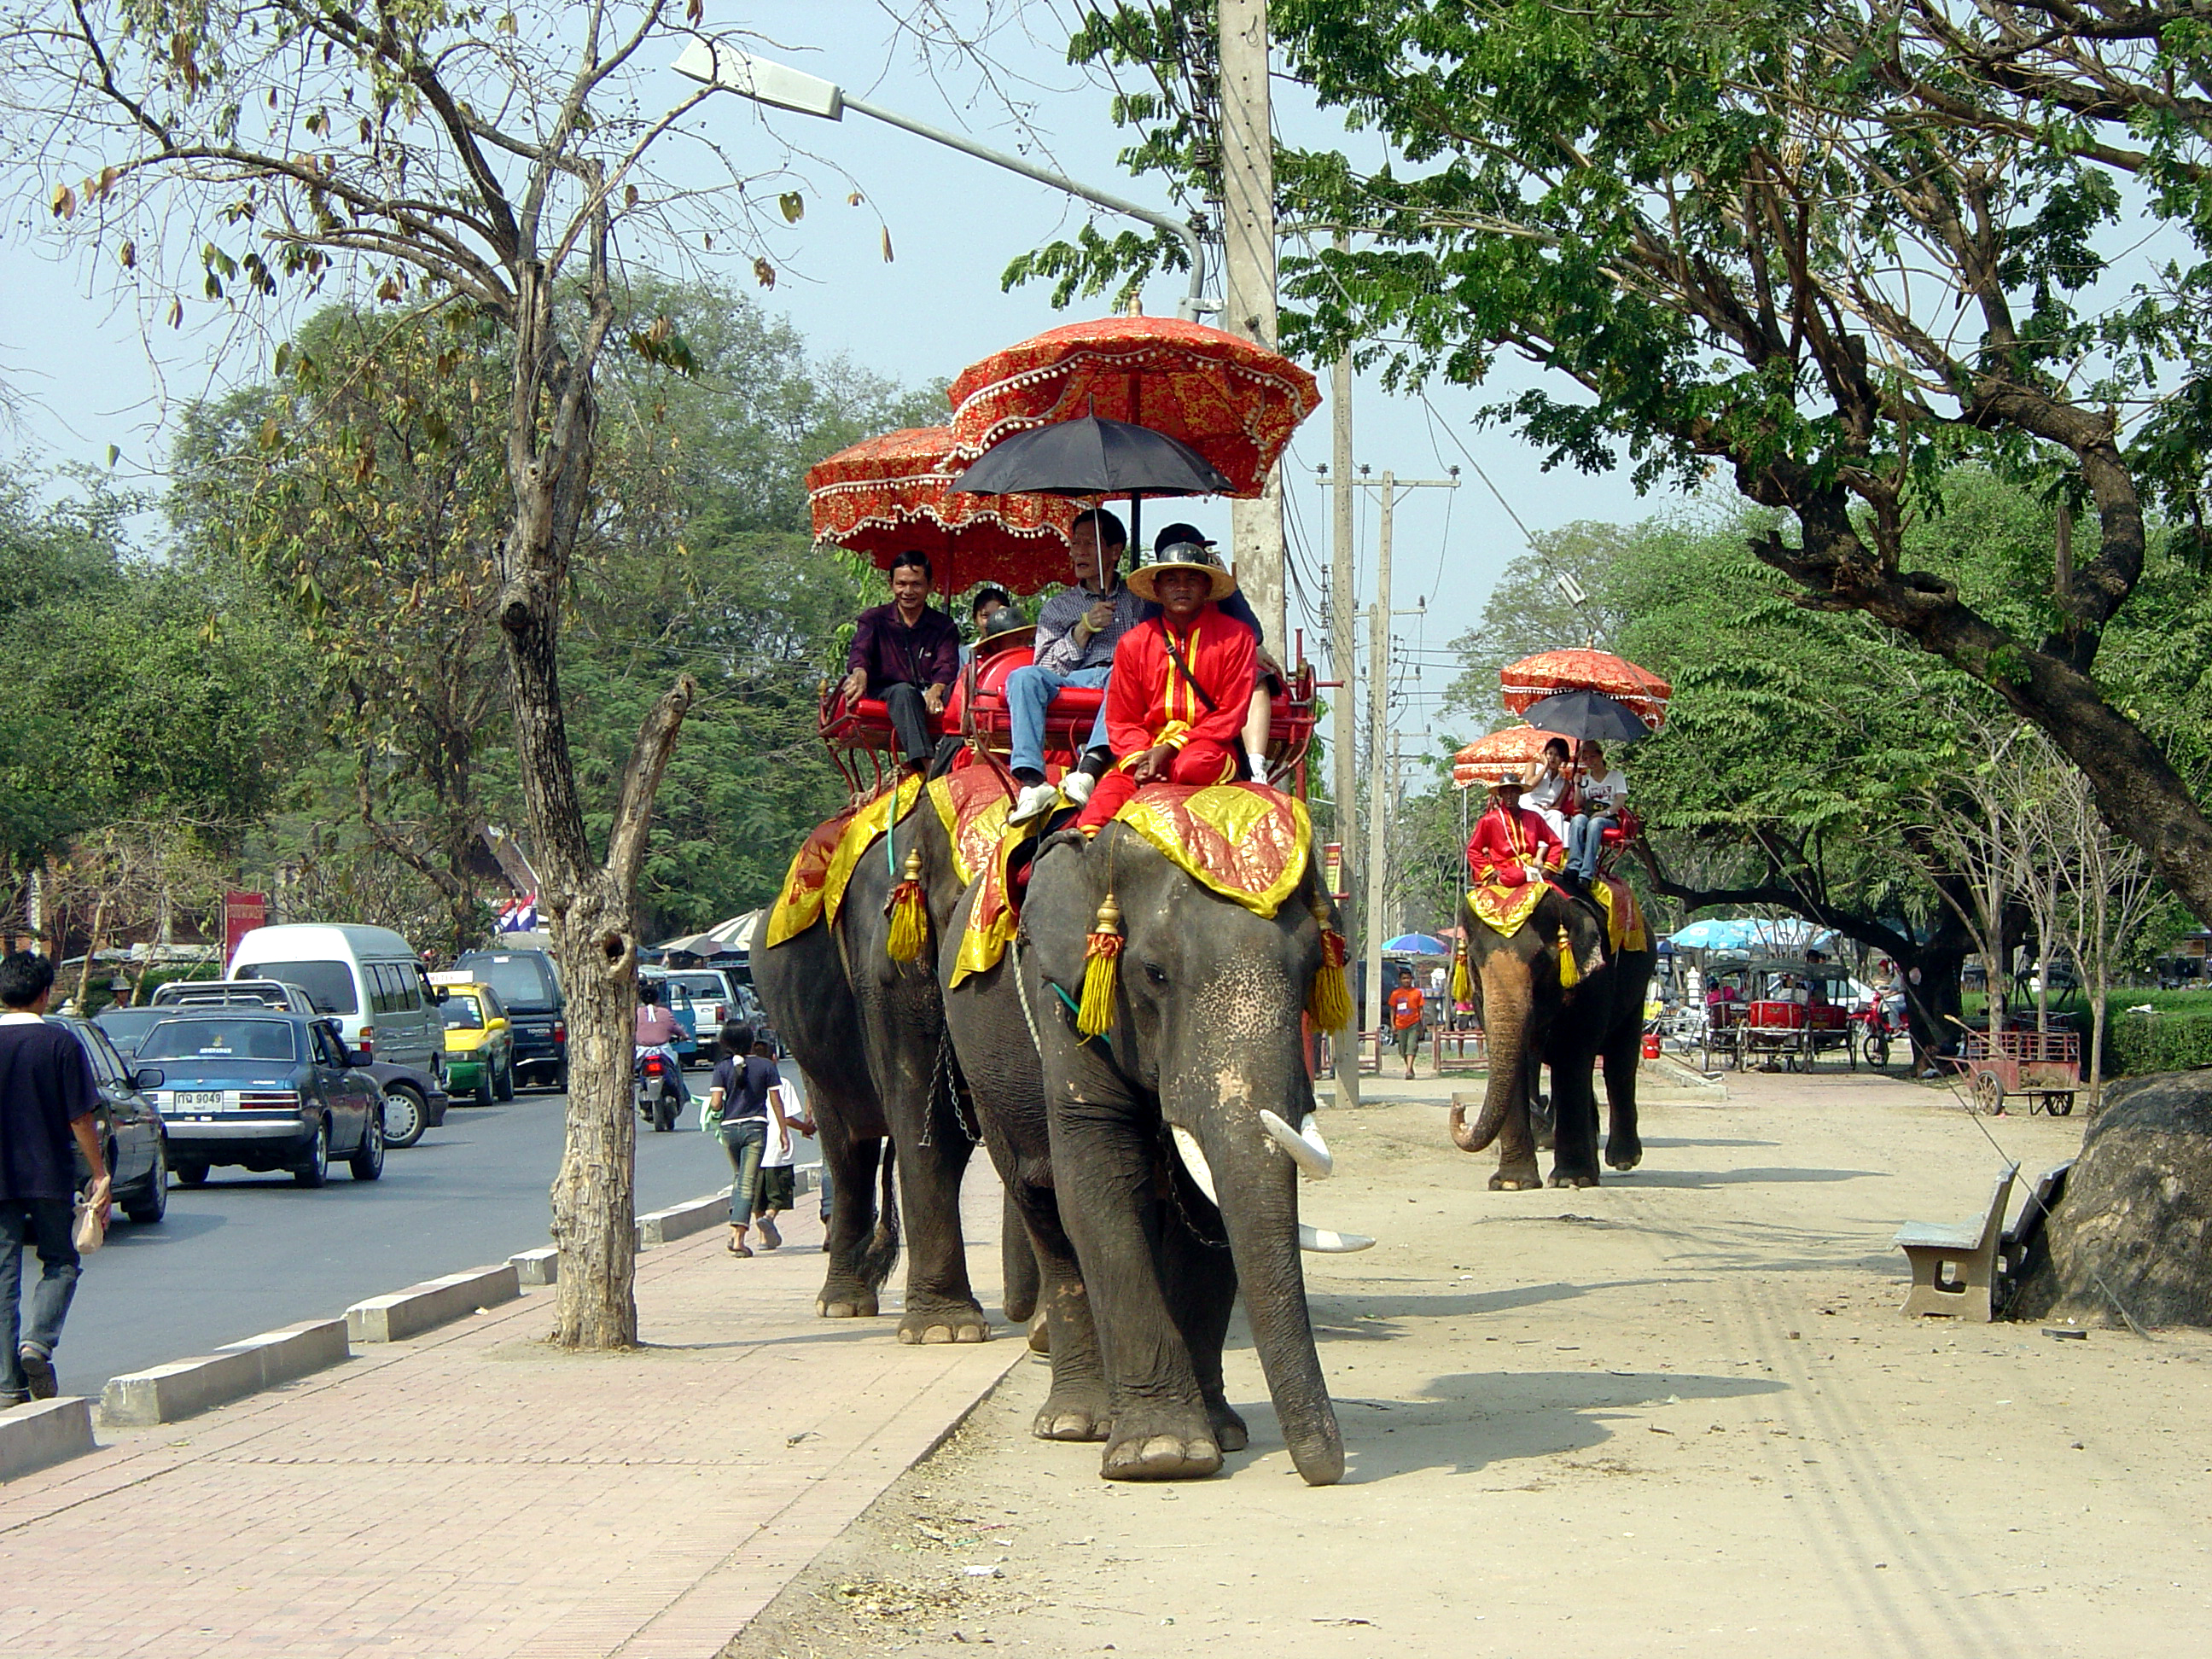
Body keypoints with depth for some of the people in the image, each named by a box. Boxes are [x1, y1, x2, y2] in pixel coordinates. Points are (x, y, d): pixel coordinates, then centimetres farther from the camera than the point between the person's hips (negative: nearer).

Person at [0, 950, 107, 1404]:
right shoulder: (61, 1043, -6)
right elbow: (81, 1118, -7)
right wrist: (100, 1174, 0)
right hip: (49, 1178, -2)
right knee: (60, 1263, 15)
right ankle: (38, 1341, -9)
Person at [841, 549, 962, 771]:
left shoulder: (944, 626, 15)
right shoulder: (874, 619, 14)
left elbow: (947, 666, -3)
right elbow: (860, 650, -6)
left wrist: (935, 691, -28)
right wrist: (860, 673, -32)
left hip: (929, 695, 1)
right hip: (886, 693, -1)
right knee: (903, 692, -36)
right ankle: (927, 764, -56)